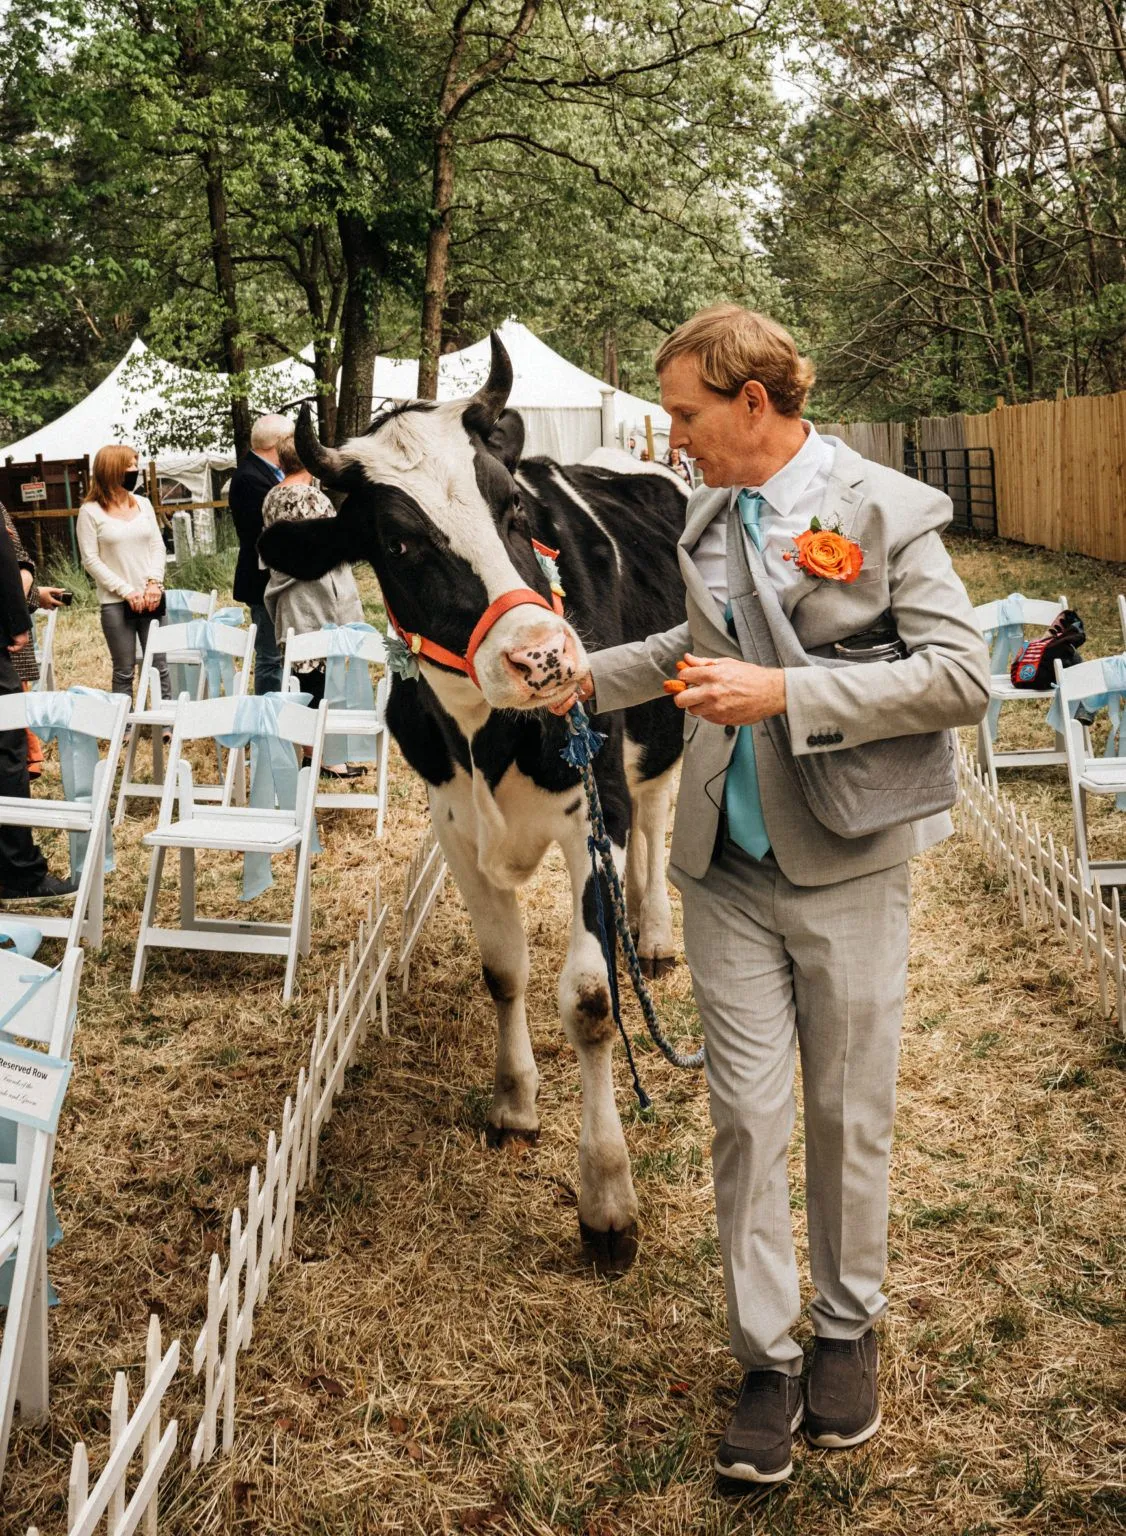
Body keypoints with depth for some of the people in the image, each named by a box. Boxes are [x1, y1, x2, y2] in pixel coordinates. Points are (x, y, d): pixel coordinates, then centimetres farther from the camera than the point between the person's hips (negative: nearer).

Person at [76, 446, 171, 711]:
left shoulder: (143, 503, 10)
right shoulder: (91, 511, -3)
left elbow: (158, 546, 10)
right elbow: (91, 560, -6)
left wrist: (154, 582, -7)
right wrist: (127, 591, -11)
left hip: (151, 598, 3)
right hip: (115, 602, -3)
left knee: (160, 665, 1)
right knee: (124, 672, 1)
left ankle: (169, 725, 6)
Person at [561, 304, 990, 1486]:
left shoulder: (884, 510, -10)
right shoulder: (709, 518, 7)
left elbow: (962, 676, -16)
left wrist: (788, 694, -23)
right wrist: (589, 676, 21)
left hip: (846, 869, -4)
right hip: (728, 869, 4)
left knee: (849, 1118, 10)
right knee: (746, 1118, 6)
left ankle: (848, 1331, 33)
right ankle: (766, 1360, 21)